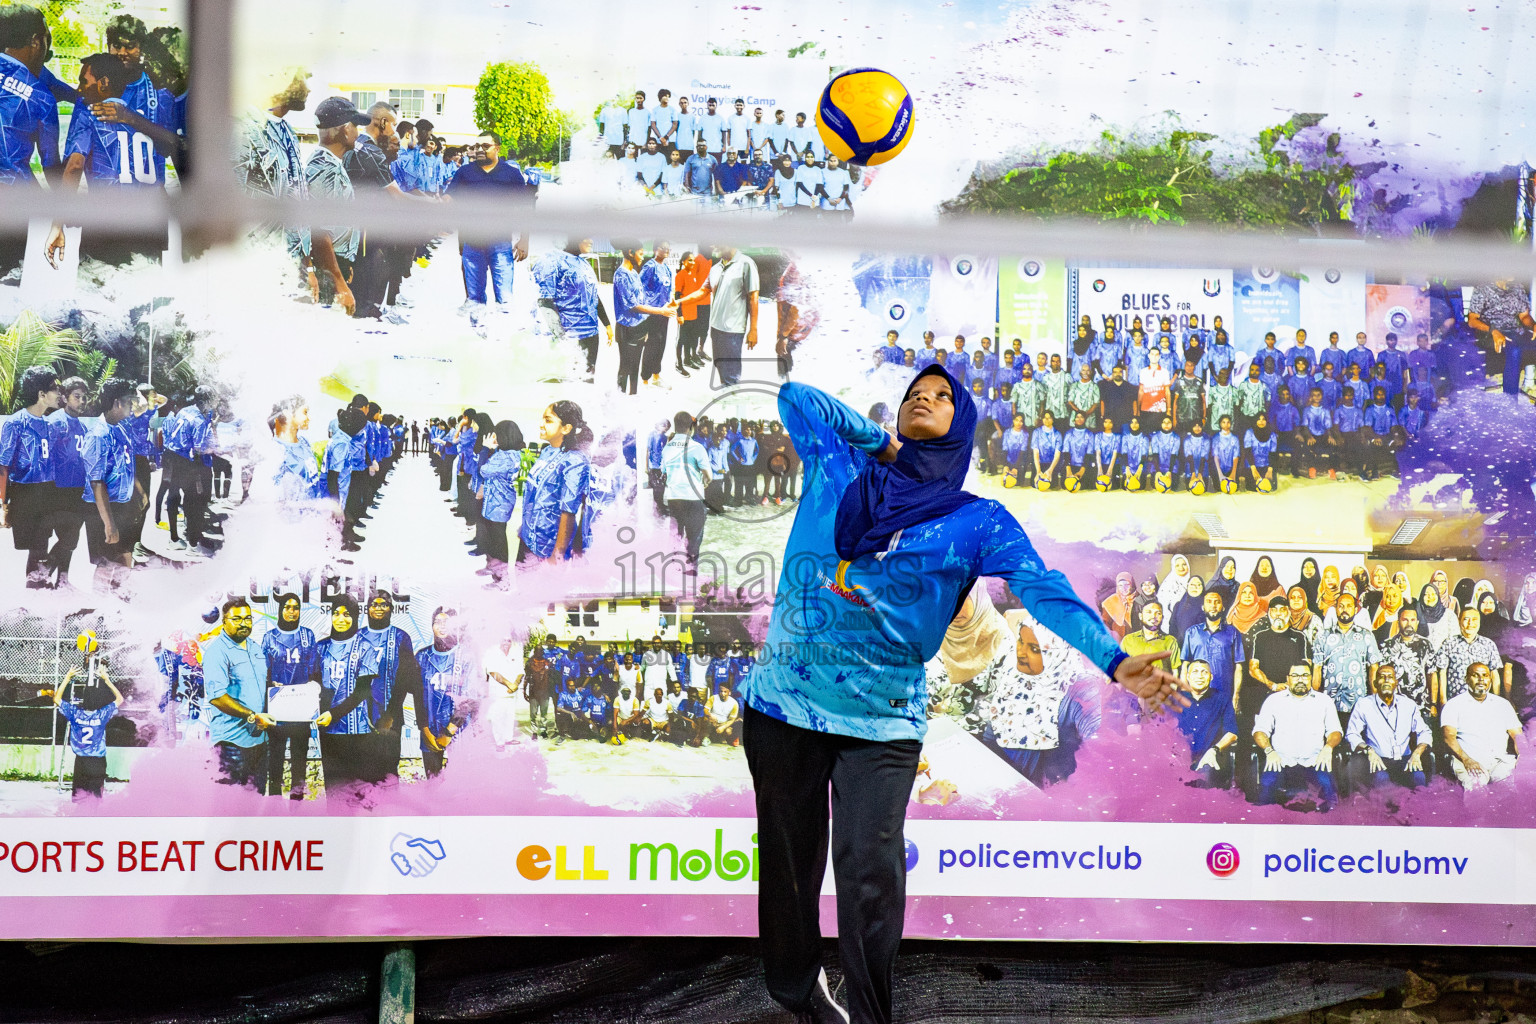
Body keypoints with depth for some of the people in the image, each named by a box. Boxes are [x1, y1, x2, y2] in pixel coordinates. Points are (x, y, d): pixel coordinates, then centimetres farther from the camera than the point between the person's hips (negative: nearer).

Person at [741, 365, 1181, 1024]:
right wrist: (883, 442, 14)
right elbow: (795, 396, 19)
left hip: (883, 721, -2)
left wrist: (1114, 661, -20)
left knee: (870, 877, -12)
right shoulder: (841, 470, 10)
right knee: (788, 864, 10)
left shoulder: (977, 523, 6)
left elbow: (1046, 592, -5)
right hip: (784, 700, 2)